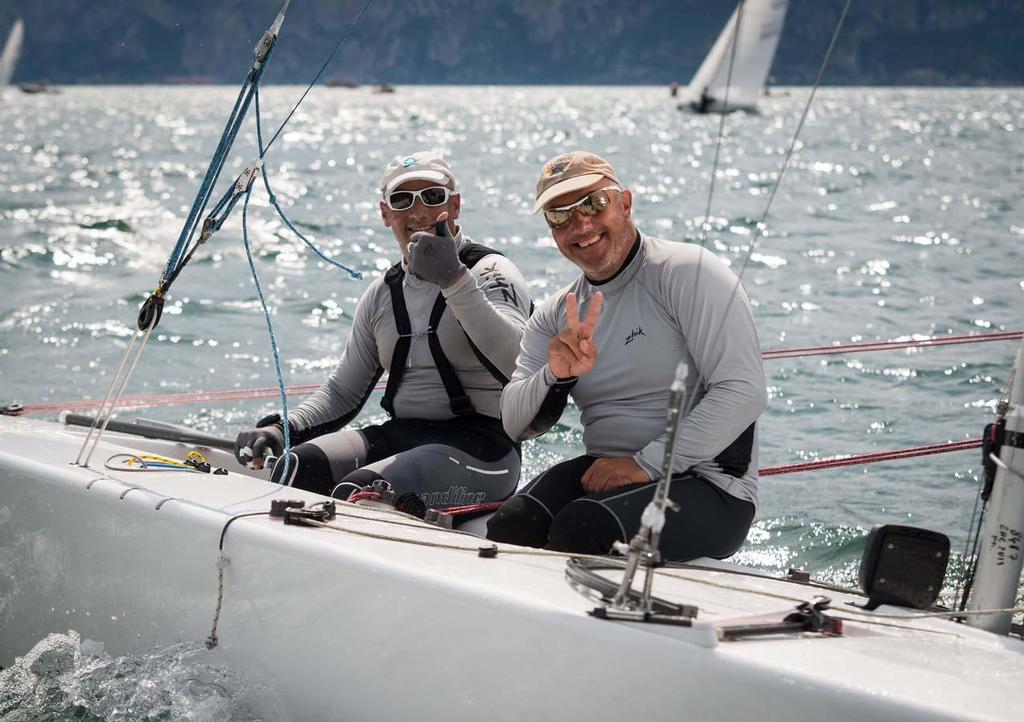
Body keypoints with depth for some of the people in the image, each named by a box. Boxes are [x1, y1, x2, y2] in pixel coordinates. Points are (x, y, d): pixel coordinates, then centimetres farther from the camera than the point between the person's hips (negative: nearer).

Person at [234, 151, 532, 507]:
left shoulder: (491, 272, -4)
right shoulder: (382, 294, 16)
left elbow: (517, 362, -25)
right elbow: (342, 391, 21)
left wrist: (454, 279, -32)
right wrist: (283, 428, 3)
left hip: (481, 447, -6)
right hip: (398, 436, 6)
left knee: (356, 492, -30)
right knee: (294, 468, -20)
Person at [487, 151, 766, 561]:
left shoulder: (687, 272, -7)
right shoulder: (555, 315, 13)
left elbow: (744, 392, -16)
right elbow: (515, 426, 5)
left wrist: (646, 464, -19)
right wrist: (556, 377, -17)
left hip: (706, 485, -5)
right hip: (606, 473, 5)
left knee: (580, 528, -30)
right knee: (511, 528, -23)